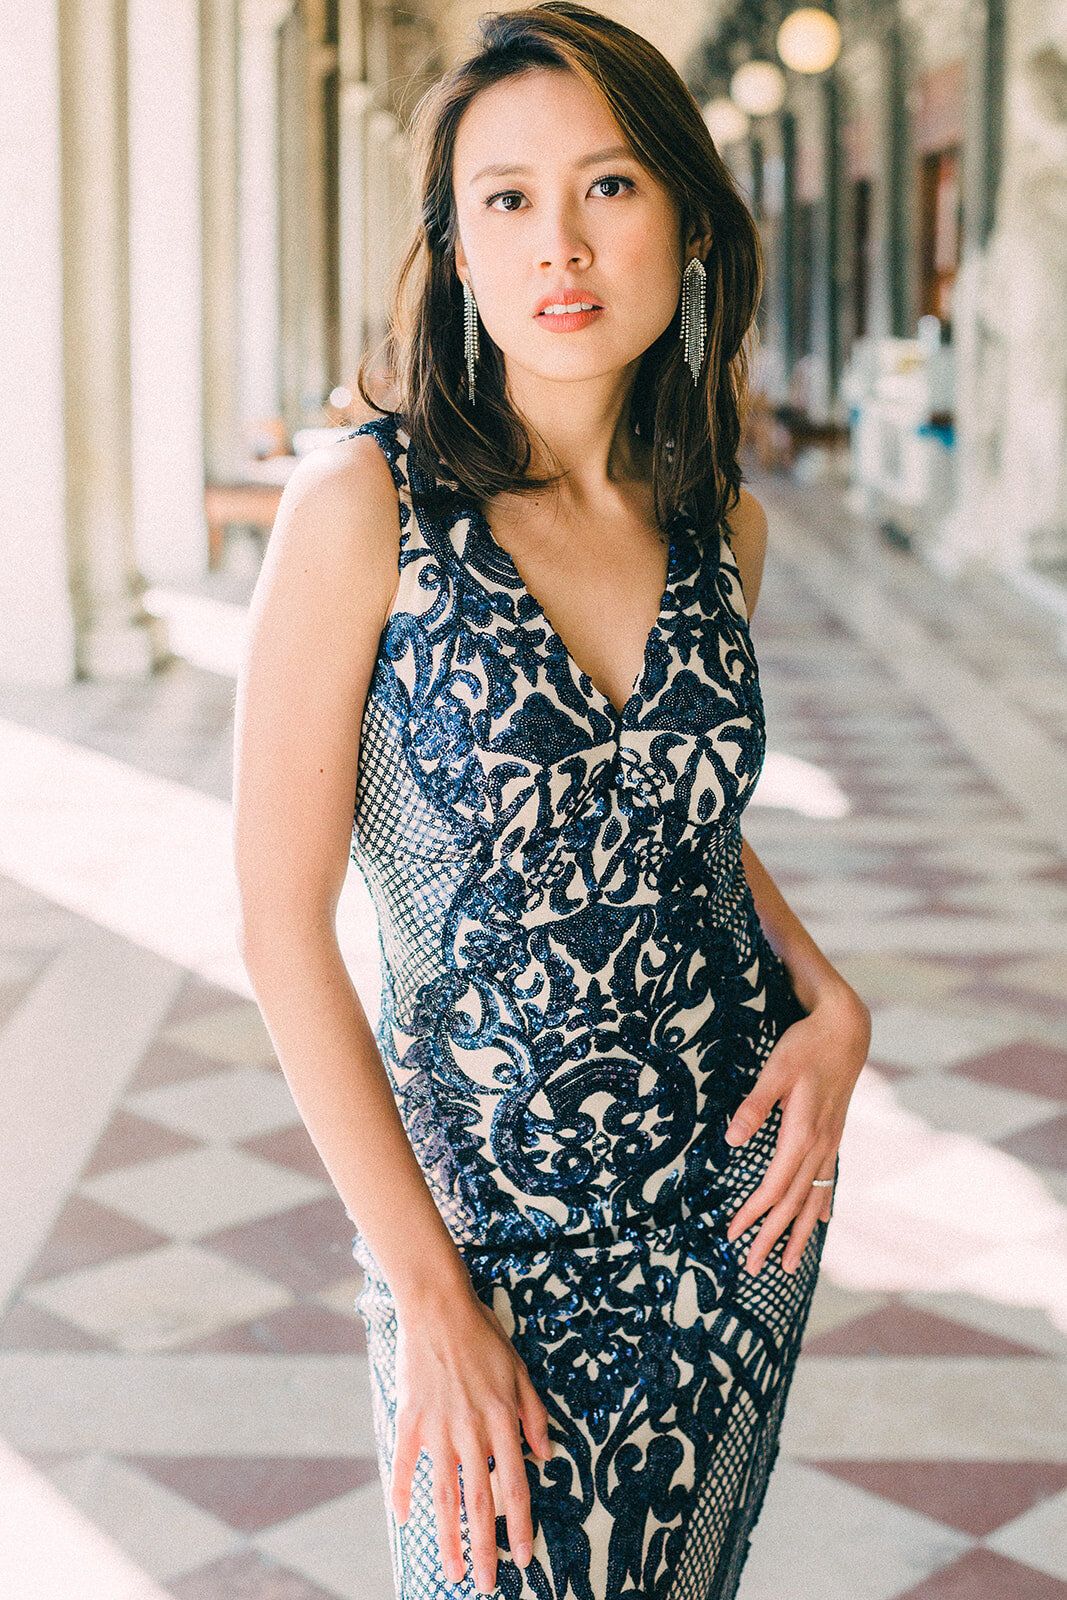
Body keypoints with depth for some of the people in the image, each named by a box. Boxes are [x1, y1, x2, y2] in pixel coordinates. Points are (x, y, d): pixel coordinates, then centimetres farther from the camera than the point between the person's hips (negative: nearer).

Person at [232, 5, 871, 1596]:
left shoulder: (721, 526, -1)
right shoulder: (368, 501, -16)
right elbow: (284, 926, -15)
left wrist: (832, 1002, -3)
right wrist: (435, 1300, -15)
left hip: (742, 1183, 5)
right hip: (486, 1213, -4)